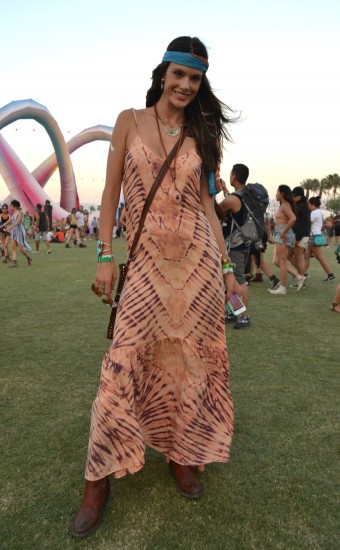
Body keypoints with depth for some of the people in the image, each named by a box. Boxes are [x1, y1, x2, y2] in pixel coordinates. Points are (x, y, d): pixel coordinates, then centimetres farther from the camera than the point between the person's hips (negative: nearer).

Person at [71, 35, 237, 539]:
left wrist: (226, 264, 6)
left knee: (192, 356, 5)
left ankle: (183, 454, 27)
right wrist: (105, 254, -6)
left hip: (199, 256, 3)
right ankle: (99, 480, 11)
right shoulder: (130, 121, 7)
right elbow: (111, 191, 4)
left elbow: (206, 201, 11)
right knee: (126, 360, -6)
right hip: (148, 259, -2)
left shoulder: (203, 133, 13)